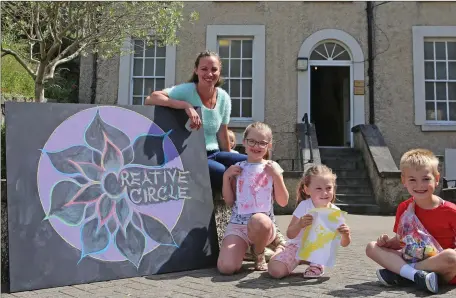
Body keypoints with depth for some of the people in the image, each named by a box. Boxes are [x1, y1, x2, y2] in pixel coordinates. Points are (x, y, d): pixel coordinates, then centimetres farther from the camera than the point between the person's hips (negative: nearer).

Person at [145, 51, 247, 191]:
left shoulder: (224, 98, 3)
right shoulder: (186, 90, -11)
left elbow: (222, 135, 12)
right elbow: (150, 99, -25)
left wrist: (230, 160, 16)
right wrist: (186, 105, -34)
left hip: (214, 153, 5)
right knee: (223, 173, -32)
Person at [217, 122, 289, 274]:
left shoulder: (272, 167, 4)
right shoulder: (237, 168, 9)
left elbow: (283, 202, -1)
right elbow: (229, 202, 8)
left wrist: (277, 176, -11)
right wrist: (226, 177, -3)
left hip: (264, 223, -1)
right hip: (237, 224, 1)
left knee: (259, 221, -40)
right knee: (226, 267, -23)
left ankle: (258, 253, -5)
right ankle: (244, 247, 13)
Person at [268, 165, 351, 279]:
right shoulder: (304, 206, -18)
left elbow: (343, 244, -7)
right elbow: (290, 235, -18)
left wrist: (346, 234, -31)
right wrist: (299, 225, -39)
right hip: (298, 247, -2)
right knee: (275, 271, -22)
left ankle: (317, 264, 3)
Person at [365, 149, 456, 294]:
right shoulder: (404, 208, 2)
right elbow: (400, 241, 11)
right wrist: (387, 242, -10)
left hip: (442, 268, -4)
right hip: (412, 258, 4)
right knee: (372, 247, -10)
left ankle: (399, 274, -21)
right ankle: (417, 275, -30)